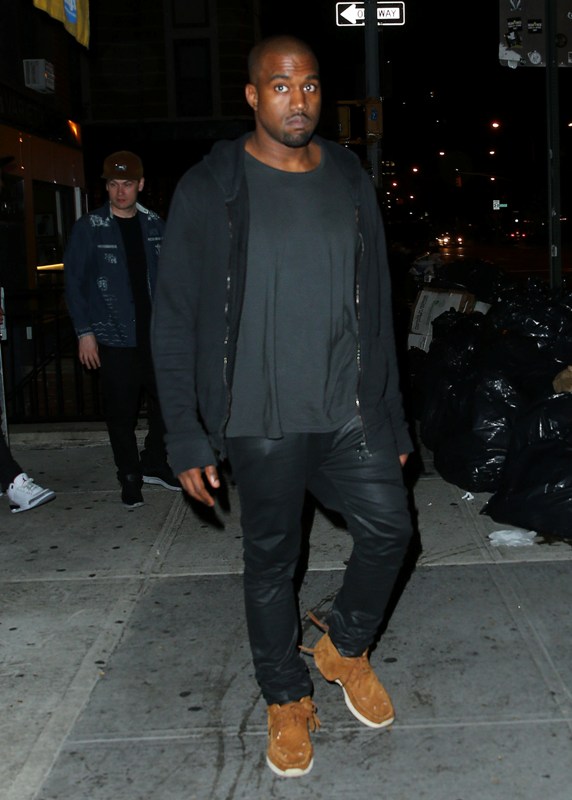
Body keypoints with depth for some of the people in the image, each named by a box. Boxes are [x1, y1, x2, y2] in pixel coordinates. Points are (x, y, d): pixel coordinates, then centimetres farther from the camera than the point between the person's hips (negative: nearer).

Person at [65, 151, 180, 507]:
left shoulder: (155, 225, 7)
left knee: (166, 404, 10)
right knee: (122, 414, 3)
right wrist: (85, 331, -7)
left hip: (158, 334, 4)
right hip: (116, 339, -3)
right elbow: (75, 282, -3)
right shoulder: (89, 228, -3)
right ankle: (130, 478, 18)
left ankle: (155, 464, 30)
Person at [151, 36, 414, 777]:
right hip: (262, 420, -3)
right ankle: (286, 700, 30)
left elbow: (376, 305, 11)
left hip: (351, 410, 3)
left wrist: (391, 414, 11)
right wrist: (187, 437, -10)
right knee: (271, 562, 8)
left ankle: (344, 647, 29)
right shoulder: (209, 189, -5)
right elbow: (174, 320, -5)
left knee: (389, 529, -1)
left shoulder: (350, 181, 7)